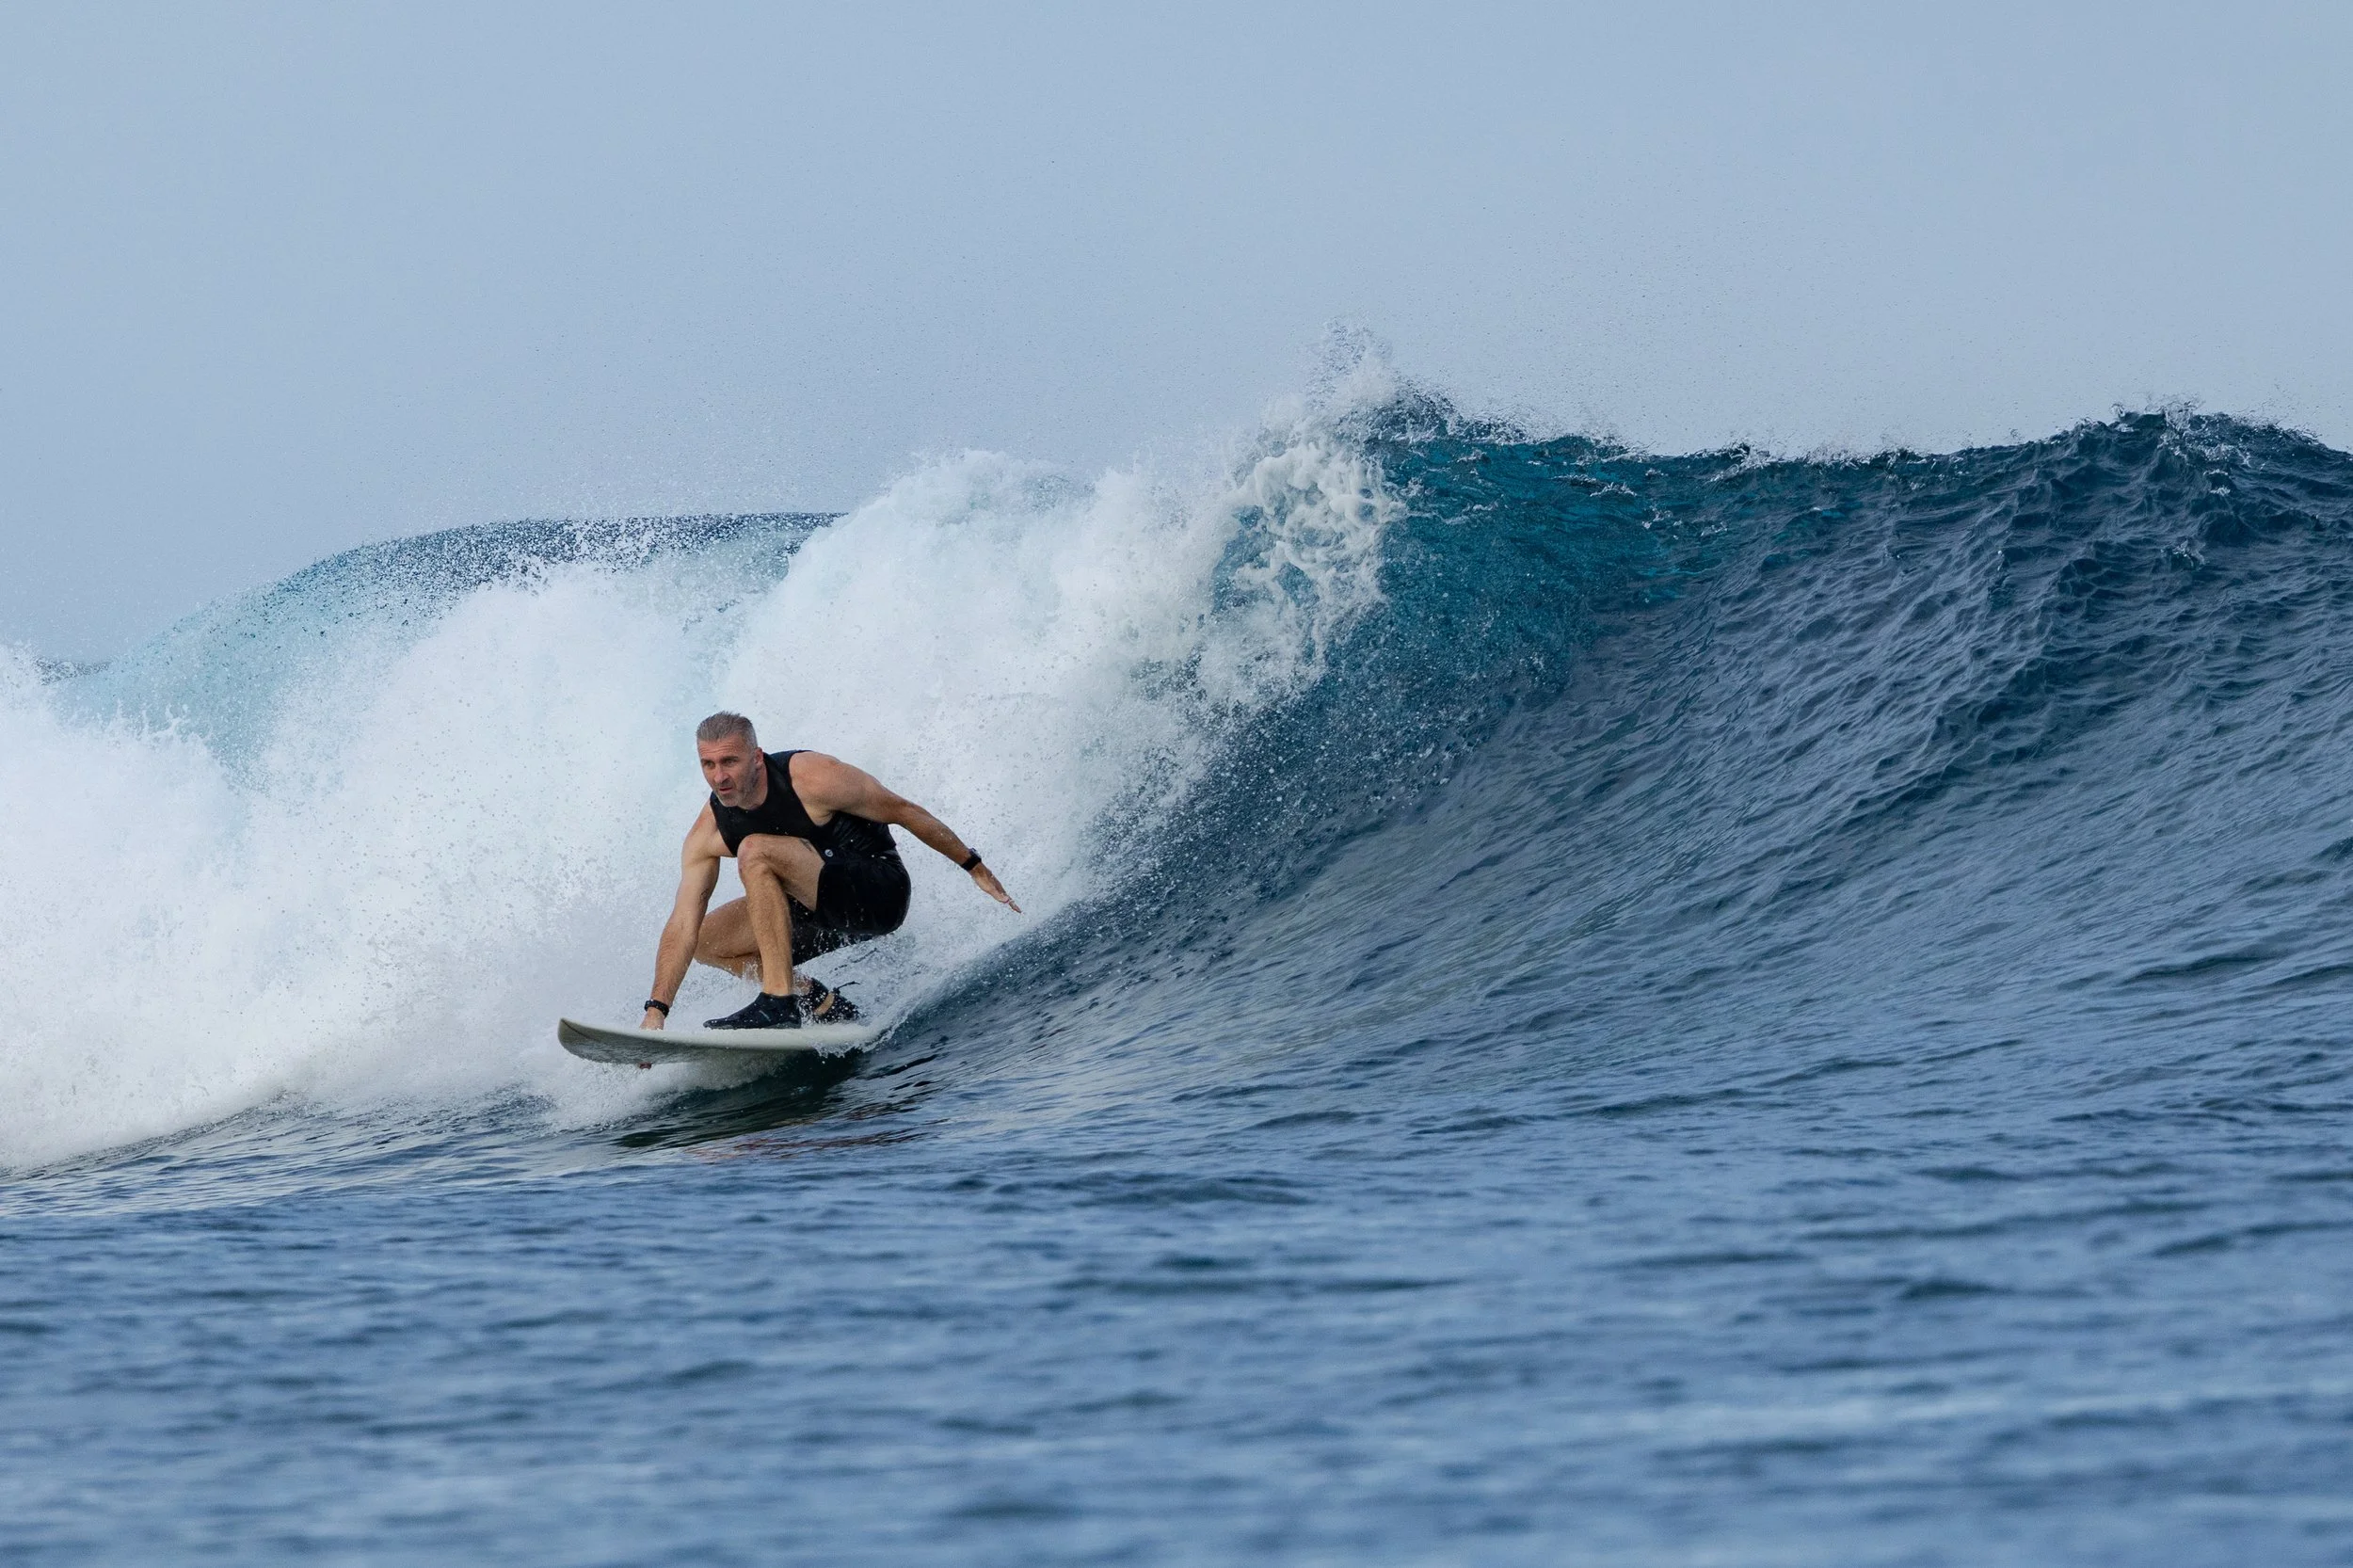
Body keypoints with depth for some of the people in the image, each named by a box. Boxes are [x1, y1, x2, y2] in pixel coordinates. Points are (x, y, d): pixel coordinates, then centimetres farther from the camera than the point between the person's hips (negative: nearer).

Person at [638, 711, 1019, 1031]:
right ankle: (823, 1003, -4)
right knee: (706, 941, -2)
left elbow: (904, 812, -11)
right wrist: (656, 1011, -24)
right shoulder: (708, 836, -9)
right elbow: (683, 926, -13)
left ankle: (780, 1001, -31)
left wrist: (976, 868, -4)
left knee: (756, 852, -27)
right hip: (820, 910, 7)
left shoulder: (813, 779, -23)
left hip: (879, 895, -7)